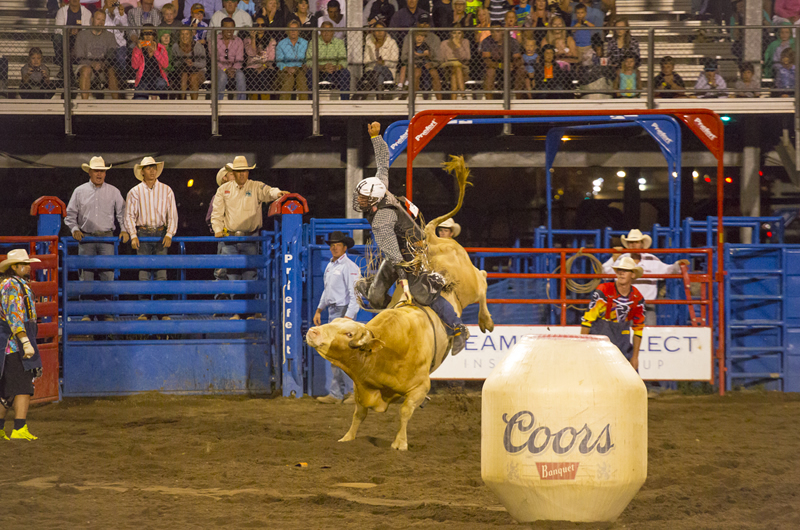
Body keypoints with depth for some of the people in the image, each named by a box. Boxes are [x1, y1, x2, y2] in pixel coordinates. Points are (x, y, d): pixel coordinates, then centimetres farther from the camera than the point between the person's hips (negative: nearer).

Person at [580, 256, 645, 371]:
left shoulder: (637, 298, -4)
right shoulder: (604, 291, -17)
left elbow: (638, 328, 6)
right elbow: (587, 319, -14)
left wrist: (635, 357, 4)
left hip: (622, 335, 4)